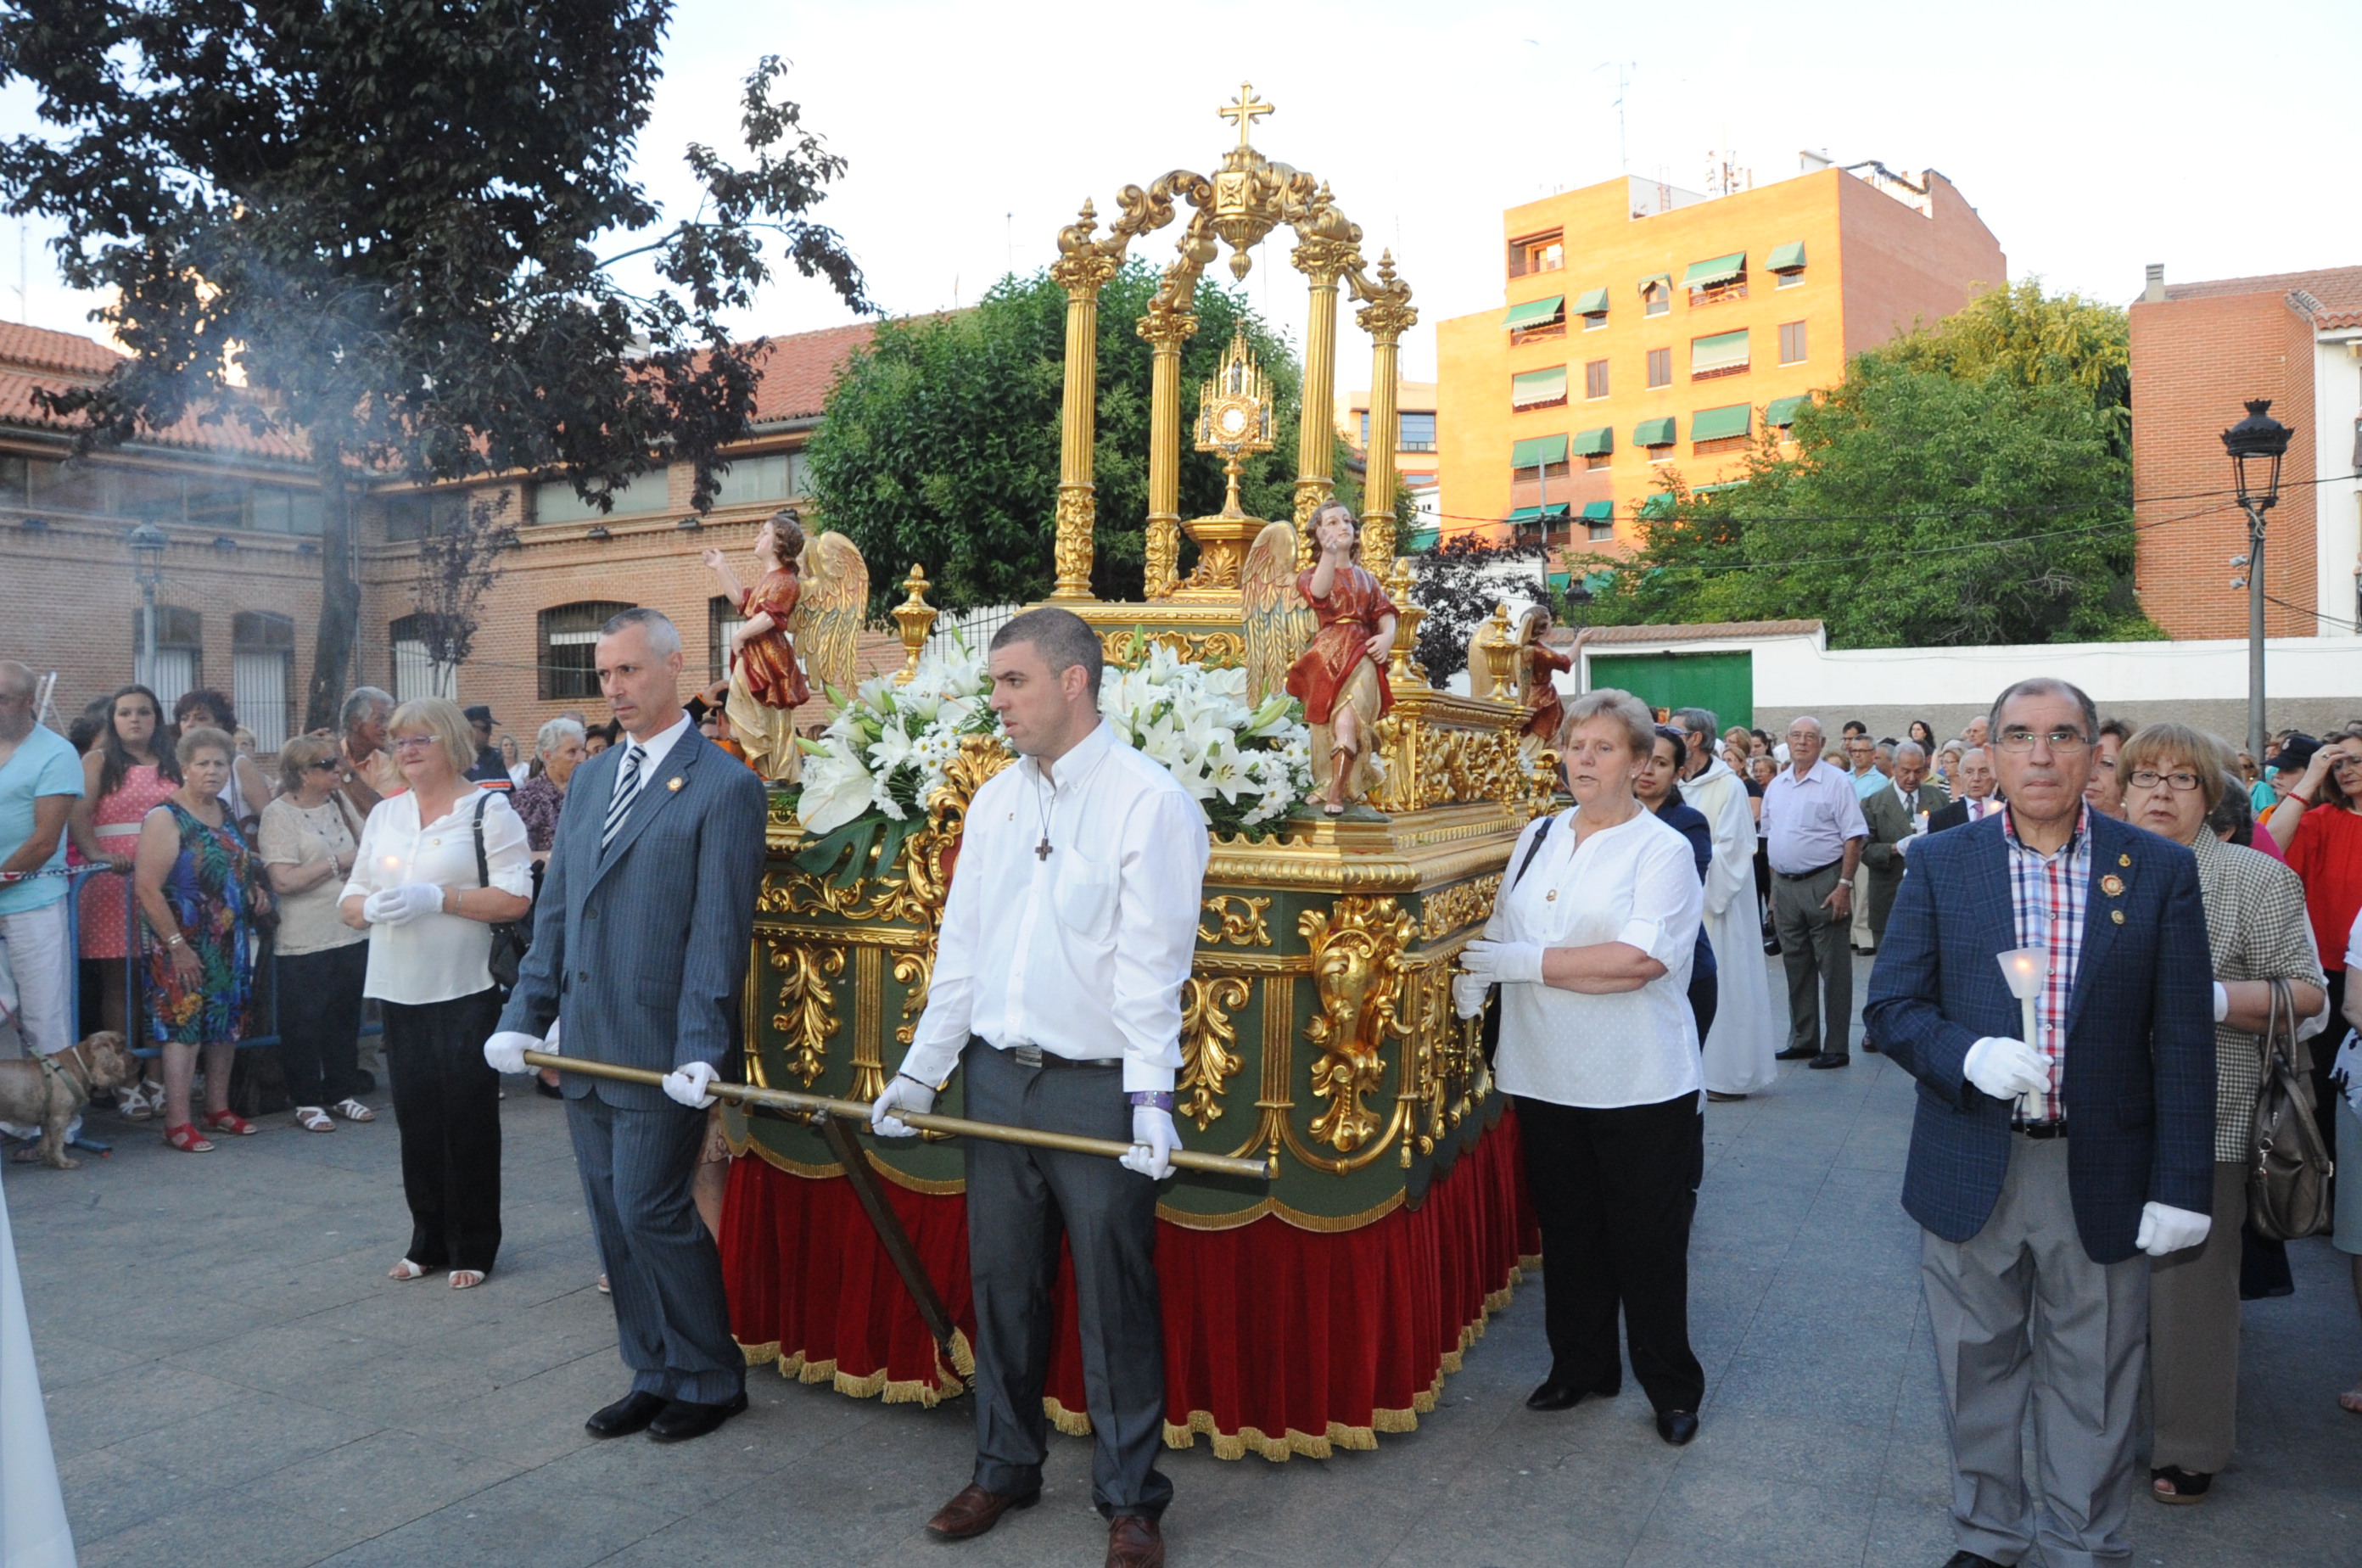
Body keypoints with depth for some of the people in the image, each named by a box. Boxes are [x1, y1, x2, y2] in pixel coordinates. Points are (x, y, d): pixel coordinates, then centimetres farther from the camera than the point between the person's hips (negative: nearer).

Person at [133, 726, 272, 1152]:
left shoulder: (225, 814, 11)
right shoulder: (166, 819, -11)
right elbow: (147, 887, -17)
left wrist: (255, 890, 6)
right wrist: (176, 945, -19)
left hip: (232, 945, 7)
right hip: (186, 947, -7)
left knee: (226, 1024, 11)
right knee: (184, 1025, -6)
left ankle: (218, 1109, 22)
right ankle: (177, 1123, -1)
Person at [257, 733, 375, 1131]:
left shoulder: (338, 803, 9)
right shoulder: (279, 814, -11)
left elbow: (364, 848, 26)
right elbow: (283, 880, -20)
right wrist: (338, 863, -14)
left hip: (352, 932, 6)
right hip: (305, 942, -6)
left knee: (346, 1016, 13)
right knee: (304, 1023, 3)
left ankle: (342, 1091, 25)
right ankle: (307, 1101, 14)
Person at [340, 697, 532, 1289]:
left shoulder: (488, 808, -3)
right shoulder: (384, 814, 15)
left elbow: (515, 899, -12)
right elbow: (350, 900, 14)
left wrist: (437, 897, -20)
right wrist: (372, 907, -8)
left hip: (466, 991, -5)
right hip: (401, 993, 5)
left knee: (468, 1118, 0)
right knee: (416, 1118, 9)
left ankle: (473, 1247, 13)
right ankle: (428, 1242, 23)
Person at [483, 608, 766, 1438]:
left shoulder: (723, 785, -10)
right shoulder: (588, 779, 13)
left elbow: (719, 932, -14)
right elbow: (554, 909, 15)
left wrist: (700, 1051, -19)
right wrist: (525, 1016, 7)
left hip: (658, 1050, -7)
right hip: (586, 1047, 7)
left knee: (651, 1211, -3)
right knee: (613, 1217, 13)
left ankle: (712, 1378, 17)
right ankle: (654, 1376, 27)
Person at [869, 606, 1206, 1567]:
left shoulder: (1149, 801, -9)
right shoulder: (995, 801, 10)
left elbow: (1151, 963, -15)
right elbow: (961, 946, 12)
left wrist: (1152, 1097, -20)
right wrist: (921, 1072, 10)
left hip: (1099, 1090, -6)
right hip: (996, 1079, 6)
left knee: (1115, 1300, 4)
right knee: (1001, 1283, 15)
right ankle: (1005, 1467, 34)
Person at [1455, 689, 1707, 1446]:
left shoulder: (1662, 850, -9)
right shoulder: (1536, 837, 8)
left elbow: (1642, 958, -22)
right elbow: (1503, 927, 15)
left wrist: (1525, 962, -21)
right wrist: (1474, 975, -7)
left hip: (1638, 1086, -5)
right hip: (1546, 1078, 5)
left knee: (1647, 1242, 8)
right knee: (1568, 1233, 17)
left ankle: (1672, 1388, 27)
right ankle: (1579, 1367, 36)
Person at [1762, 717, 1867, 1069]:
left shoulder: (1836, 782, -6)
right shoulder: (1776, 785, 12)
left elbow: (1853, 837, -11)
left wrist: (1844, 885, -18)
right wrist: (1774, 887, 12)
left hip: (1823, 884, -6)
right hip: (1784, 885, 6)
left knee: (1833, 968, 0)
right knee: (1796, 967, 13)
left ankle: (1836, 1047, 6)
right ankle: (1802, 1041, 23)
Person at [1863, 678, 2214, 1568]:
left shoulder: (2160, 870, -2)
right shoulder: (1939, 864, -1)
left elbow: (2183, 1044, -3)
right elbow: (1892, 1006, -1)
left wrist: (2182, 1186, -6)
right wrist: (1968, 1055, -20)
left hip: (2101, 1179, 0)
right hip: (1972, 1169, 1)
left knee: (2092, 1382, 14)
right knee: (1979, 1369, 15)